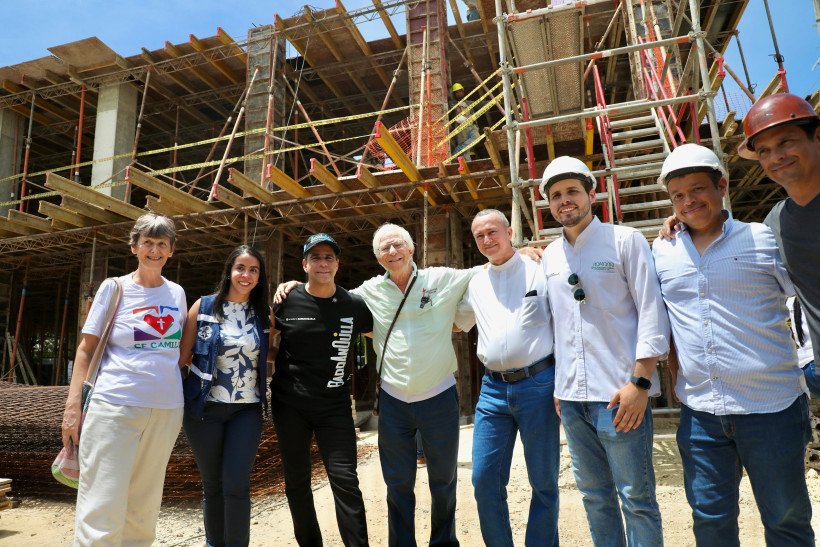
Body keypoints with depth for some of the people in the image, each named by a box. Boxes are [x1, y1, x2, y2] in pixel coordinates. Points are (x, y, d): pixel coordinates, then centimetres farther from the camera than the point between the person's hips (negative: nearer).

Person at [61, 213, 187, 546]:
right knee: (102, 505, -5)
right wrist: (73, 404, -7)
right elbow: (86, 348, 0)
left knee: (144, 504, 13)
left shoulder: (176, 293, 8)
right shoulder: (114, 288, 0)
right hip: (114, 405, -3)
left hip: (166, 408, 3)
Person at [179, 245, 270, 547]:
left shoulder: (263, 313, 5)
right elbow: (183, 355, -1)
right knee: (212, 484, 10)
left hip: (247, 410, 1)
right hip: (205, 408, 0)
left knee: (236, 485, -6)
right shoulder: (204, 306, -1)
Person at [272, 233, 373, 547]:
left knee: (345, 479, -7)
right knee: (296, 481, 12)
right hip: (289, 404, 1)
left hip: (335, 405, 0)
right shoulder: (287, 302, -5)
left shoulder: (354, 305, -3)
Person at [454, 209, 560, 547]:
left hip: (538, 384, -3)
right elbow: (456, 323, 28)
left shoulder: (540, 272, -1)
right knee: (484, 479, 5)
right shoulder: (476, 284, 12)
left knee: (543, 481, 8)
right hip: (493, 388, 4)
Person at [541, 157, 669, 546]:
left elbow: (652, 312, -7)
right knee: (594, 494, 15)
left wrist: (640, 383, -13)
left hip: (619, 393, -5)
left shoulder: (625, 240, -3)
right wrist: (558, 385, 14)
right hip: (570, 396, 5)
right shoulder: (549, 256, 11)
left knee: (636, 498, 4)